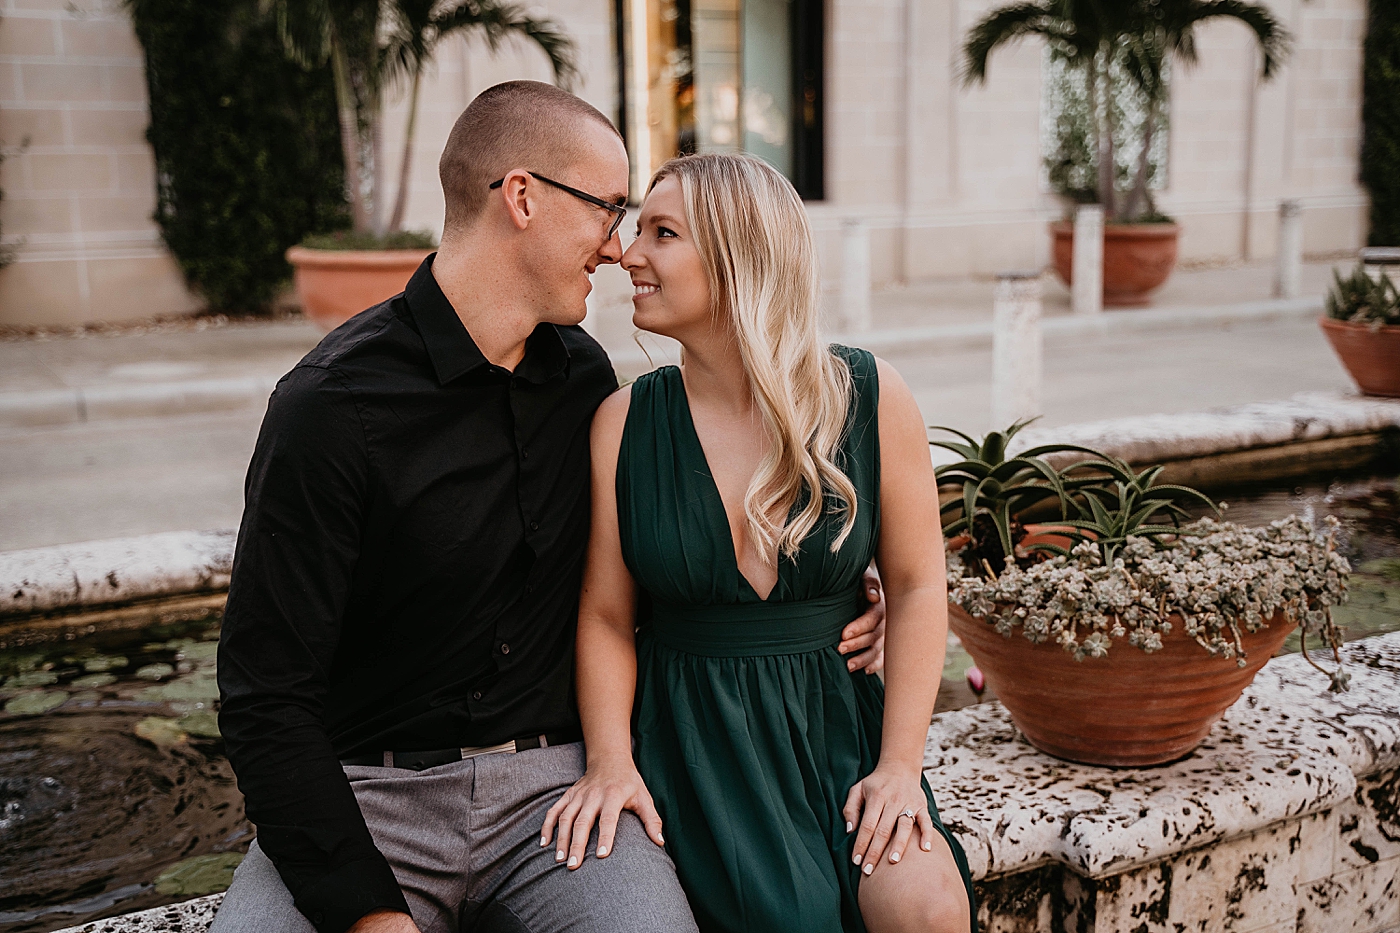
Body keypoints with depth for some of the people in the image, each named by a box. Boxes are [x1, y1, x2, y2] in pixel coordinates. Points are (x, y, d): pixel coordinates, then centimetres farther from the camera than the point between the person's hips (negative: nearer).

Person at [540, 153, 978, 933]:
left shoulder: (870, 398, -3)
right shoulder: (624, 423, -2)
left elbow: (917, 586, 0)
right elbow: (605, 616, 1)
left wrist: (900, 764, -6)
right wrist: (610, 760, -13)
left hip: (836, 725, 1)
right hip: (693, 742, 0)